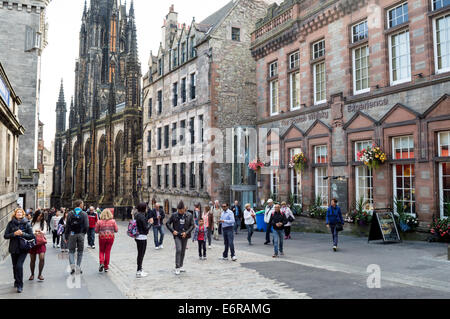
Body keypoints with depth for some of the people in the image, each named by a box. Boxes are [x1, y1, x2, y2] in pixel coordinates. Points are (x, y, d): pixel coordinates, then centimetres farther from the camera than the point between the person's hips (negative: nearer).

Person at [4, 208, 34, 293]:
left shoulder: (27, 224, -1)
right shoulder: (11, 223, 3)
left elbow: (31, 236, -2)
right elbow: (5, 236, 0)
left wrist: (22, 233, -17)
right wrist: (14, 233, -16)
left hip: (23, 248, -2)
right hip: (13, 248, 3)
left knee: (19, 265, -14)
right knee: (15, 266, 13)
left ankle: (20, 285, -5)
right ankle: (16, 281, 37)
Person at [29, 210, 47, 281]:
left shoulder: (44, 223, 6)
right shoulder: (32, 223, 2)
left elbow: (45, 232, -3)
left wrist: (40, 231, -24)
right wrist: (34, 233, -22)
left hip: (41, 242, 0)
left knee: (42, 258, -13)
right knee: (32, 259, 7)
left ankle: (40, 274, 2)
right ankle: (32, 274, 27)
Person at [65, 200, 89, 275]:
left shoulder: (70, 214, -1)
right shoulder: (84, 214, -4)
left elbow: (67, 226, -1)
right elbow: (86, 226, -9)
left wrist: (66, 237, 3)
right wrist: (84, 233, 9)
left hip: (72, 234, 1)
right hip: (81, 235, 0)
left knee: (71, 250, 9)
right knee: (80, 251, 11)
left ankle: (72, 265, -9)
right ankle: (78, 267, 12)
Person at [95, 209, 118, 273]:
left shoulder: (99, 222, -8)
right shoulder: (113, 221, -6)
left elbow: (96, 231, -2)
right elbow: (116, 230, -2)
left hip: (102, 238, -1)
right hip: (110, 238, 1)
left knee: (101, 251, 17)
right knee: (107, 252, 10)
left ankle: (101, 263, -5)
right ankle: (106, 267, 15)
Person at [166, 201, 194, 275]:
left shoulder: (189, 215, -2)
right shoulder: (174, 215, -3)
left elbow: (192, 225, 1)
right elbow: (167, 223, 3)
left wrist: (186, 232, -11)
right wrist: (172, 231, -9)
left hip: (185, 236, 3)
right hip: (177, 235, -2)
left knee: (183, 251, 12)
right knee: (178, 250, -16)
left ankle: (181, 266, 26)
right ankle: (177, 268, -11)